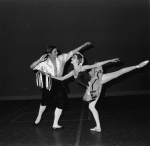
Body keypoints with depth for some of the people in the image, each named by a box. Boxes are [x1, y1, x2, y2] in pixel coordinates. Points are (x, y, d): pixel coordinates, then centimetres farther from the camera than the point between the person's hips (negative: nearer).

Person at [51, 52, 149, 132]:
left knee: (119, 72, -18)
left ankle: (138, 66, -14)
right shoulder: (72, 73, 13)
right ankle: (98, 127, 15)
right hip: (92, 88, 6)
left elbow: (97, 64, -1)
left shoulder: (83, 68, -2)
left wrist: (110, 60, -3)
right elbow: (61, 78, 21)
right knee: (91, 106, 6)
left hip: (97, 80, -6)